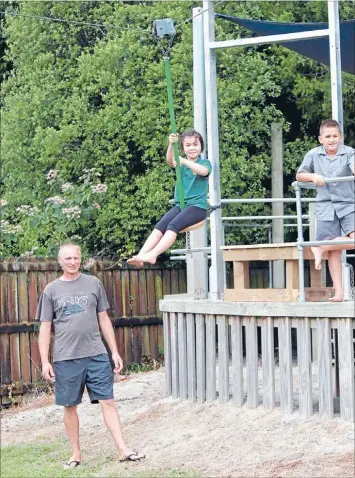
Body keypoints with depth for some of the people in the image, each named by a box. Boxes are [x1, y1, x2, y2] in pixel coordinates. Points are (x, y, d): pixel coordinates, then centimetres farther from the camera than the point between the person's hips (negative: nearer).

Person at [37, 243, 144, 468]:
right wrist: (45, 362, -3)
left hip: (97, 355, 0)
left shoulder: (93, 283, 7)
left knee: (108, 401, -3)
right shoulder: (51, 290, 4)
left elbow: (104, 319, 11)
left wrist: (115, 352, 7)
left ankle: (123, 449, -3)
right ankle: (76, 454, 18)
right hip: (65, 358, 0)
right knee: (70, 406, 6)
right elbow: (45, 327, 4)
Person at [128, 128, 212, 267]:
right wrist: (171, 144, -31)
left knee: (173, 226, -28)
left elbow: (204, 171, -21)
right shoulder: (181, 163, 13)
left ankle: (152, 255, -42)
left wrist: (184, 161, -31)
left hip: (198, 206, -4)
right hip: (180, 205, 4)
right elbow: (170, 161, -12)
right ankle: (140, 256, -31)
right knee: (160, 226, -19)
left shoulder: (205, 163, 5)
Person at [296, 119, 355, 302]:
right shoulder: (313, 154, 2)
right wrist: (313, 176, -10)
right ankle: (338, 291, 4)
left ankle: (320, 248, 0)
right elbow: (299, 175, 11)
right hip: (326, 207, 1)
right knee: (333, 251, -1)